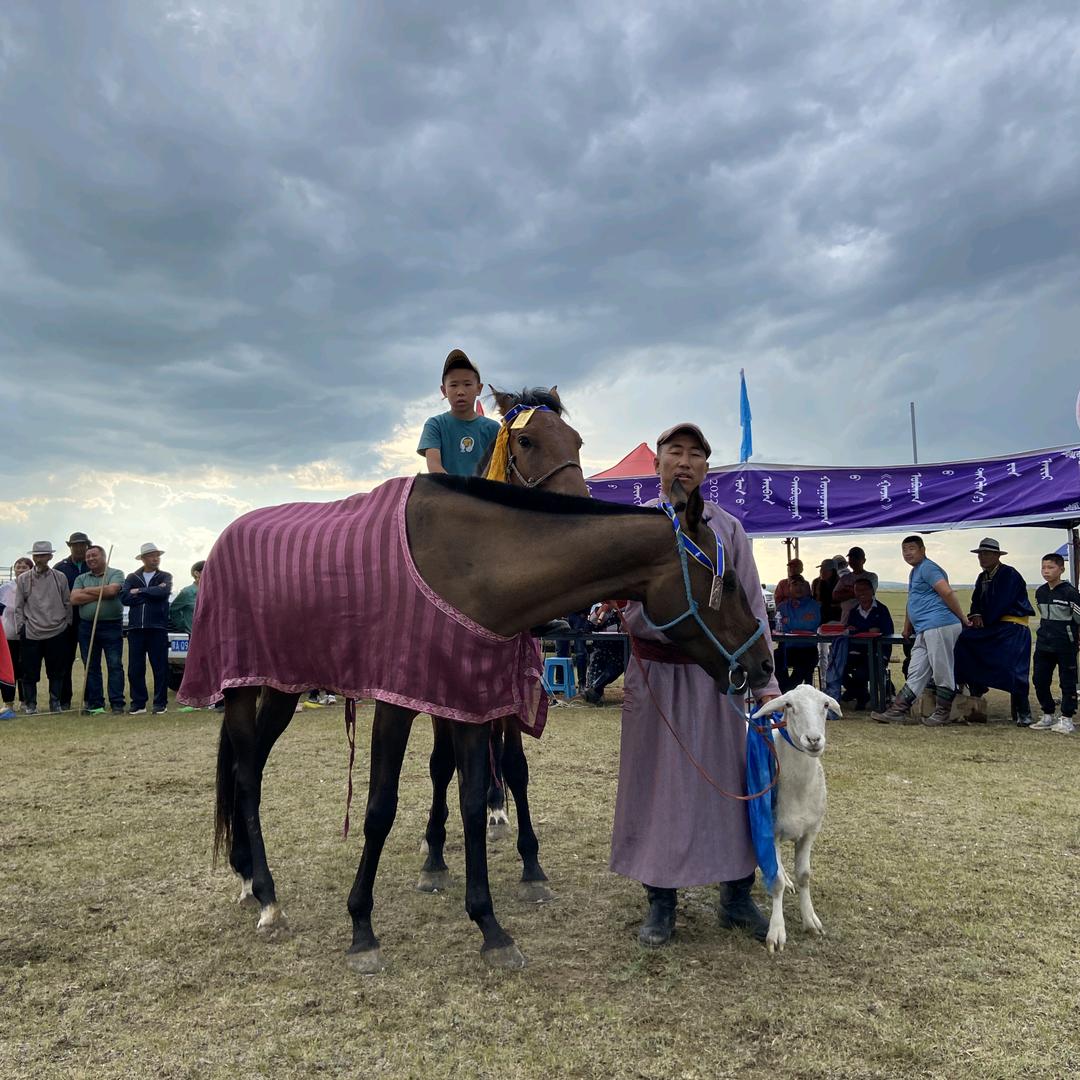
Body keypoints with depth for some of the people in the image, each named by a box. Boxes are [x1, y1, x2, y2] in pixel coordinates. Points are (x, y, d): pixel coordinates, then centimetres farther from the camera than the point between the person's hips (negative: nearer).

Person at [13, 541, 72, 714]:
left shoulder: (60, 577, 5)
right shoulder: (23, 579, 4)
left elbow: (67, 603, 10)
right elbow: (19, 606, 6)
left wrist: (67, 623, 6)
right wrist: (21, 627, 0)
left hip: (57, 632, 0)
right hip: (31, 633, 0)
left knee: (56, 672, 6)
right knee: (30, 671, 4)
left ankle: (55, 702, 17)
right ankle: (30, 704, 16)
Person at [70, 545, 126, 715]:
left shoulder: (116, 574, 3)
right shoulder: (81, 578, 14)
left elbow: (111, 590, -17)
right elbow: (74, 599, -1)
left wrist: (87, 591, -4)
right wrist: (100, 594, -8)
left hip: (112, 625, -4)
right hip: (87, 627, 4)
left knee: (115, 665, -4)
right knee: (91, 667, 7)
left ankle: (117, 703, -2)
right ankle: (95, 704, 13)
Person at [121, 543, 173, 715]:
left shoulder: (165, 577, 9)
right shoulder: (132, 578, 14)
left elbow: (163, 592, -13)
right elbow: (124, 598, -3)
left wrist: (139, 591, -5)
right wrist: (151, 594, -8)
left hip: (158, 627, -2)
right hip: (135, 628, 2)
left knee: (160, 667, 0)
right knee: (135, 669, 3)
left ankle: (160, 703, 8)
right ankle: (138, 703, 12)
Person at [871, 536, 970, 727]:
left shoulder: (927, 567, -7)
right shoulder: (914, 572, 25)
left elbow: (947, 593, -15)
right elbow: (912, 604, 33)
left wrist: (963, 618, -11)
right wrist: (907, 628, 31)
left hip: (939, 626, -10)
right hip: (924, 631, 10)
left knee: (942, 671, -2)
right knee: (916, 673, 7)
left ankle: (942, 713, 6)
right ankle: (898, 711, 6)